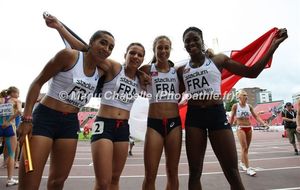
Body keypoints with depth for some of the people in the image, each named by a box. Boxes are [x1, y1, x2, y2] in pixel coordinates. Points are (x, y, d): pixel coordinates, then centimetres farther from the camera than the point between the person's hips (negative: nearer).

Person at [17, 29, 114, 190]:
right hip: (45, 118, -5)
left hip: (70, 123, 6)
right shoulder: (69, 55, -10)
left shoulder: (100, 72, 6)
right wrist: (27, 118, -13)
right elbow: (38, 83, -7)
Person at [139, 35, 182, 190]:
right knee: (150, 175, 1)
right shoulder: (148, 69, 2)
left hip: (174, 122, 3)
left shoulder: (177, 70, 8)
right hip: (154, 123, -2)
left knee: (172, 172, 14)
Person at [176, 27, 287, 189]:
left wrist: (274, 45, 2)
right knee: (194, 172, 8)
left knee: (232, 172, 2)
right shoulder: (182, 70, 10)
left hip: (217, 114, -1)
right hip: (193, 116, 2)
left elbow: (251, 72, 6)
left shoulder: (218, 60, 6)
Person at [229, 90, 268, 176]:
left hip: (249, 128, 5)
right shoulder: (235, 106, -5)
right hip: (240, 128, -5)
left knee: (246, 148, 12)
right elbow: (232, 118, -1)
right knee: (244, 148, -10)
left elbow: (256, 116, 6)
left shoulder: (249, 106, 6)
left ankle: (242, 163, 30)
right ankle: (248, 168, -7)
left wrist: (264, 123, -8)